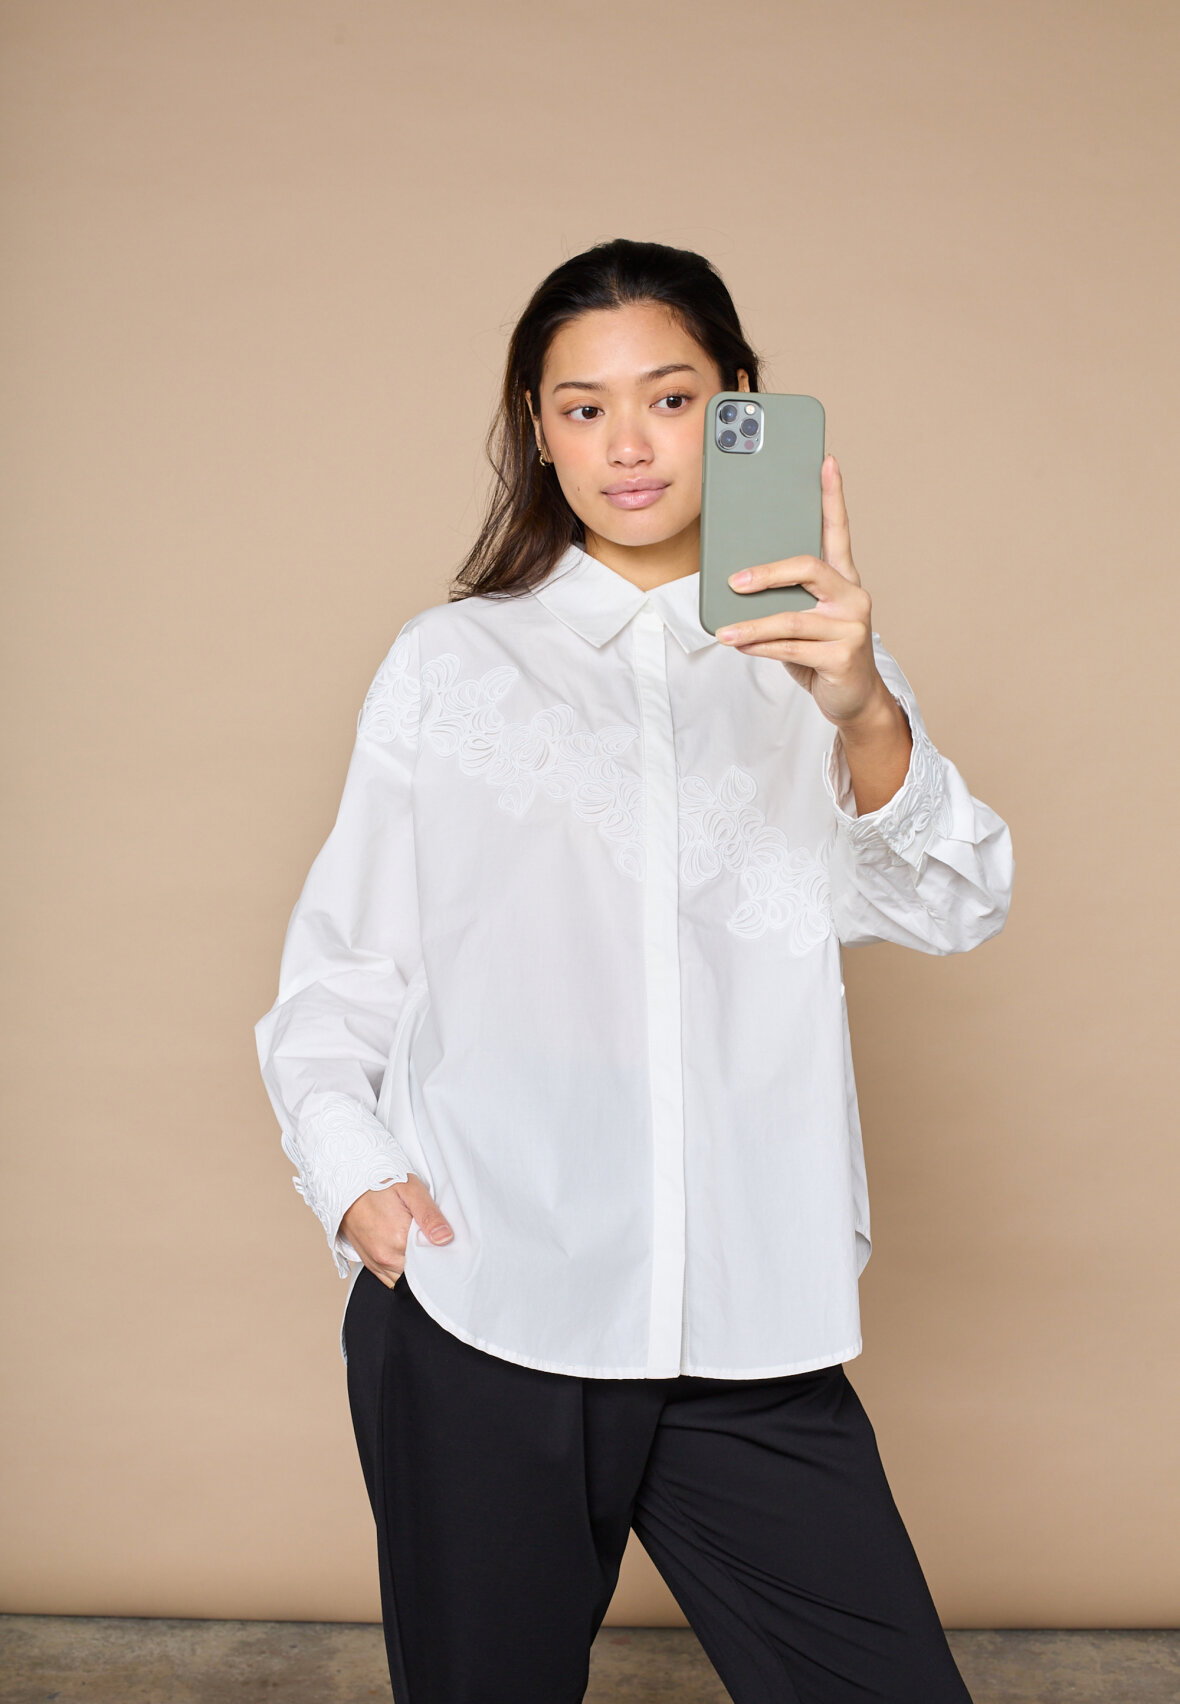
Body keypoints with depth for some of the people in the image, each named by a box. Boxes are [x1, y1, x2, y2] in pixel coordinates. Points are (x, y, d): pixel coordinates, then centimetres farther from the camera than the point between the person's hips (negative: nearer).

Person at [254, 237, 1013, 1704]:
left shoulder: (816, 660, 10)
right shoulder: (451, 660, 8)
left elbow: (956, 909, -6)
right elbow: (339, 959, 9)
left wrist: (867, 719, -25)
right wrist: (349, 1170, -7)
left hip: (748, 1330, 1)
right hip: (473, 1317, 0)